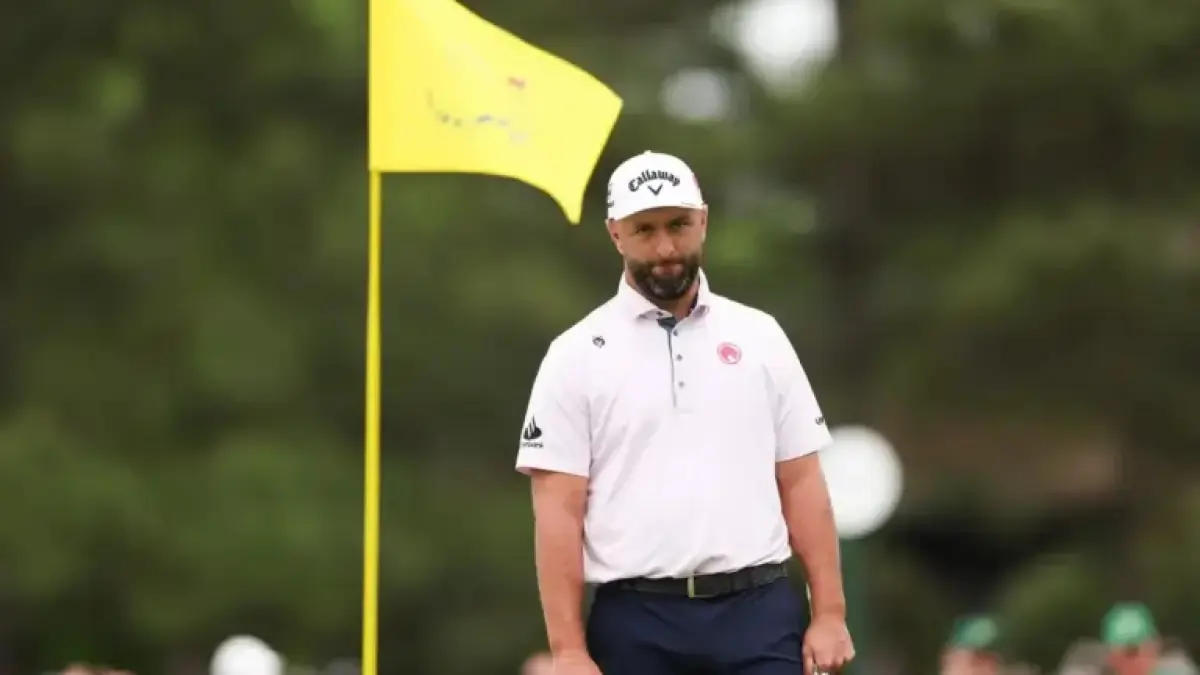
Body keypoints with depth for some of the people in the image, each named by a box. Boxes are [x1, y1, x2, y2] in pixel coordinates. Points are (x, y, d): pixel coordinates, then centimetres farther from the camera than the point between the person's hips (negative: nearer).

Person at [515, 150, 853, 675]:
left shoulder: (759, 338, 10)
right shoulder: (577, 356, 1)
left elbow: (801, 481, 10)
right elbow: (559, 511, -3)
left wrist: (829, 612, 2)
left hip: (758, 613, 1)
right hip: (637, 624, -1)